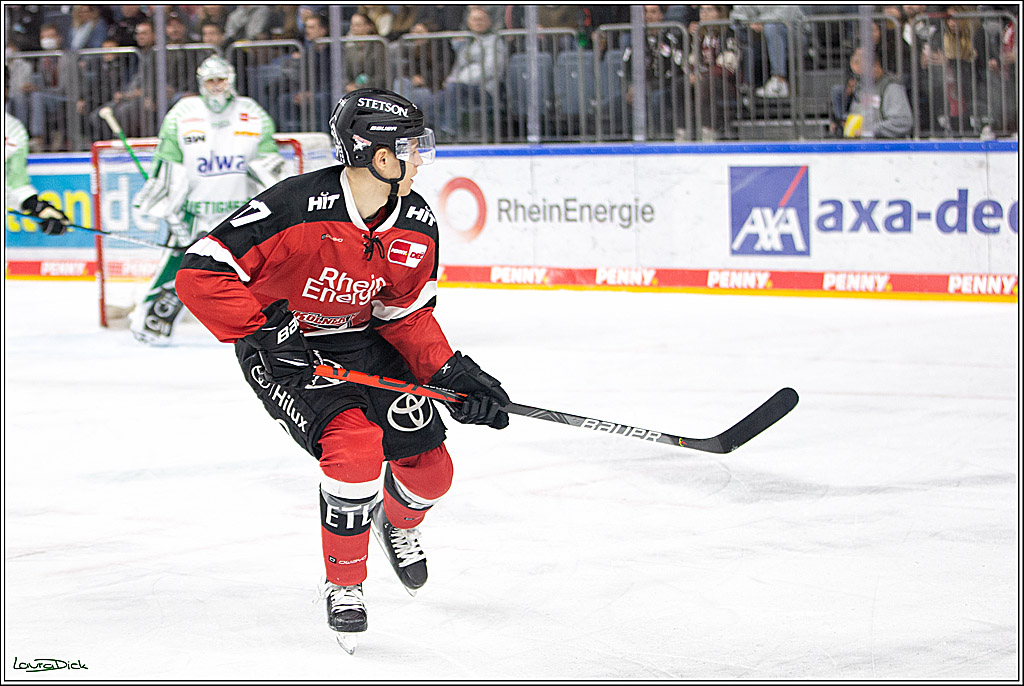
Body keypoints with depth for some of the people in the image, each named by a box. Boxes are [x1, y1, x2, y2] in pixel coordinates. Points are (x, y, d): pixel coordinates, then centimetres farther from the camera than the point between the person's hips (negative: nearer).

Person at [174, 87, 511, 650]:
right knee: (354, 447, -27)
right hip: (285, 349, -6)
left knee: (429, 468, 3)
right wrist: (263, 329, -31)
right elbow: (201, 272, -29)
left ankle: (398, 522, 43)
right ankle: (343, 583, -3)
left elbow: (408, 316, 1)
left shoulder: (417, 227, -10)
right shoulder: (298, 208, -30)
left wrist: (451, 373, -12)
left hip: (365, 342, 6)